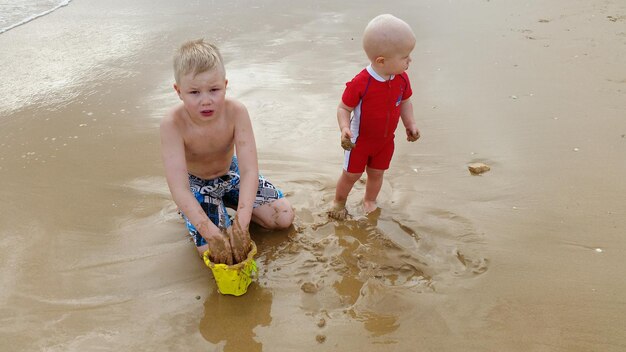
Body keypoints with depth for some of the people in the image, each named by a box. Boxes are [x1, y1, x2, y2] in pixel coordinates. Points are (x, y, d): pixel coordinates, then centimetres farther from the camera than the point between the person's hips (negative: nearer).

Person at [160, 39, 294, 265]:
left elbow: (250, 170, -31)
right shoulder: (173, 125, -34)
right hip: (197, 184, -2)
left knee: (285, 218, -2)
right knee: (215, 252, -17)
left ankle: (229, 202, 17)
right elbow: (179, 189, -37)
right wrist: (213, 235, -44)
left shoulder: (236, 112, -29)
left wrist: (241, 225, -43)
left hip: (231, 172, 3)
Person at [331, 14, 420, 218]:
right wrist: (345, 129, -37)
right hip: (360, 140, -4)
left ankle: (370, 201, 46)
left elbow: (405, 102, 4)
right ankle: (339, 202, 40)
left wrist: (410, 124, -6)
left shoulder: (402, 79, -13)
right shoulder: (360, 83, -31)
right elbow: (344, 109, -21)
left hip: (386, 141, 4)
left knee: (376, 174, 21)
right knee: (351, 175, 13)